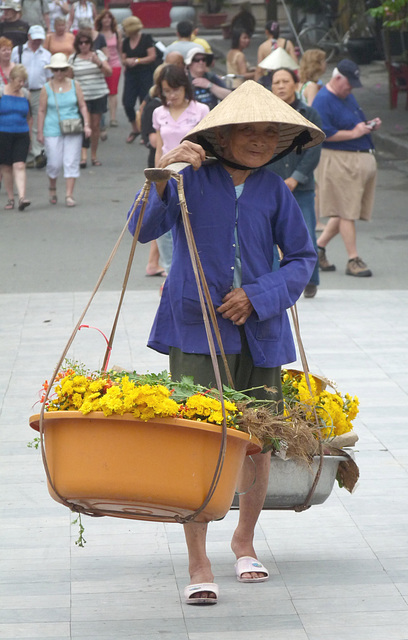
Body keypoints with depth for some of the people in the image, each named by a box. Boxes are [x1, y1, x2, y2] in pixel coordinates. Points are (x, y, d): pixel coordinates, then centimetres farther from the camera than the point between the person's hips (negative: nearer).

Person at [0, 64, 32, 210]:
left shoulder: (26, 95, 7)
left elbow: (29, 117, 16)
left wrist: (30, 135, 14)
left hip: (21, 136, 1)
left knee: (19, 166, -11)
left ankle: (22, 197, -19)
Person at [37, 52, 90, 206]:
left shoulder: (75, 85, 3)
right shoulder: (46, 89, 0)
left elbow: (83, 106, 6)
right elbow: (42, 111, 3)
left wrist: (86, 124, -4)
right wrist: (40, 132, 0)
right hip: (53, 131, -1)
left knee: (71, 162, -3)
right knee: (54, 163, 1)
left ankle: (69, 195, 0)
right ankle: (52, 188, 29)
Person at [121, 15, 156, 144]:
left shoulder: (146, 39, -5)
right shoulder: (126, 42, 12)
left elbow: (152, 56, -10)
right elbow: (123, 60, 15)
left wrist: (137, 61, -13)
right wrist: (127, 61, -8)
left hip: (145, 74, -5)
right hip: (131, 75, 5)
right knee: (127, 103, -4)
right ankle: (135, 129, 16)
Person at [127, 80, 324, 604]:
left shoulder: (274, 191, 5)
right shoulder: (191, 179, -3)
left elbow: (302, 258, 9)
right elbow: (143, 229, -15)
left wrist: (258, 296, -6)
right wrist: (162, 177, -31)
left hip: (259, 330, 3)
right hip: (196, 330, -3)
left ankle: (245, 540, 33)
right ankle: (198, 563, -4)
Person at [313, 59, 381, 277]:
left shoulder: (348, 97, 19)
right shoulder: (323, 101, -12)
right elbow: (323, 133, -23)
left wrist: (369, 125, 11)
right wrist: (353, 133, -20)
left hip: (363, 160, 9)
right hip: (339, 162, -9)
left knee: (347, 210, 11)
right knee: (346, 211, -5)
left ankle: (319, 247, 23)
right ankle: (353, 260, -1)